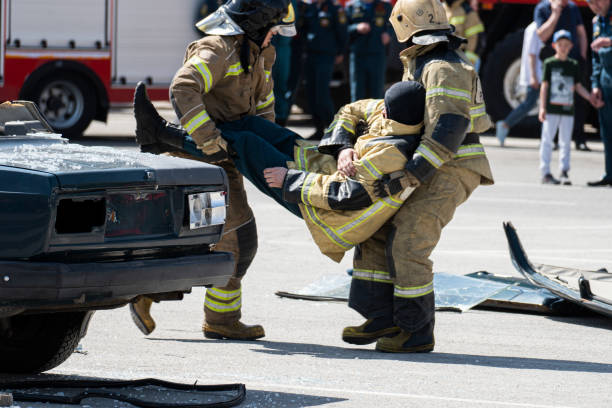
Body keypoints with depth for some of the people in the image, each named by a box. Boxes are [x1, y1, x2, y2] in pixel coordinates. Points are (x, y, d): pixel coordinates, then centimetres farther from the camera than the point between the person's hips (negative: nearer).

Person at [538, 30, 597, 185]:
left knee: (565, 142, 4)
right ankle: (545, 173, 2)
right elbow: (544, 86, -2)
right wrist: (542, 107, -8)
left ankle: (564, 172, 7)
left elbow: (578, 86, 14)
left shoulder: (574, 65, 10)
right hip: (552, 108, -3)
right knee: (547, 140, -1)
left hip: (568, 109, 3)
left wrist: (592, 98, 0)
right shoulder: (549, 63, 0)